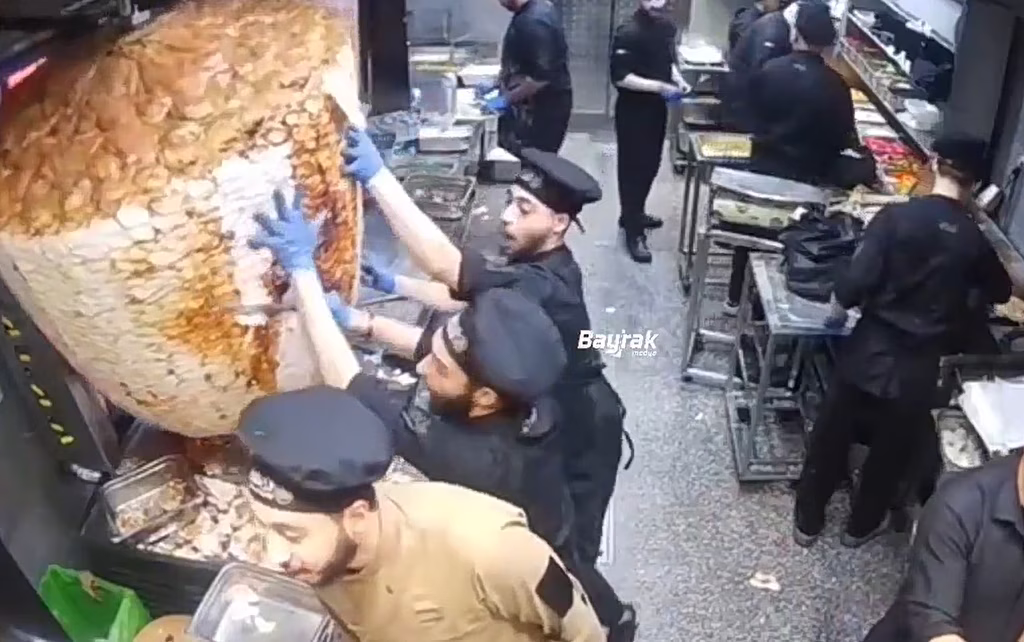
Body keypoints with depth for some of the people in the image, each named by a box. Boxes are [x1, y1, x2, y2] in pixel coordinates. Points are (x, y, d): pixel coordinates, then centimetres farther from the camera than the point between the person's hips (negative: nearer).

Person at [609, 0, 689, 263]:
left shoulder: (667, 24, 4)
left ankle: (633, 214, 39)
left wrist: (676, 77, 0)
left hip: (657, 107, 8)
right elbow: (620, 77, -23)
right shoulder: (628, 32, -20)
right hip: (633, 109, -8)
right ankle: (633, 231, 11)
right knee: (632, 167, 1)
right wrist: (659, 86, -26)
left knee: (651, 164, 19)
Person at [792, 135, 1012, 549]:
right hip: (920, 367, 2)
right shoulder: (976, 240, -3)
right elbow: (1000, 292, 16)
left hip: (871, 350, -1)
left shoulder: (897, 216, -12)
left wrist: (839, 306, 2)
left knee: (831, 436, 15)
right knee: (892, 449, 21)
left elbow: (856, 282, -18)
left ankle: (808, 521, 29)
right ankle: (862, 525, 38)